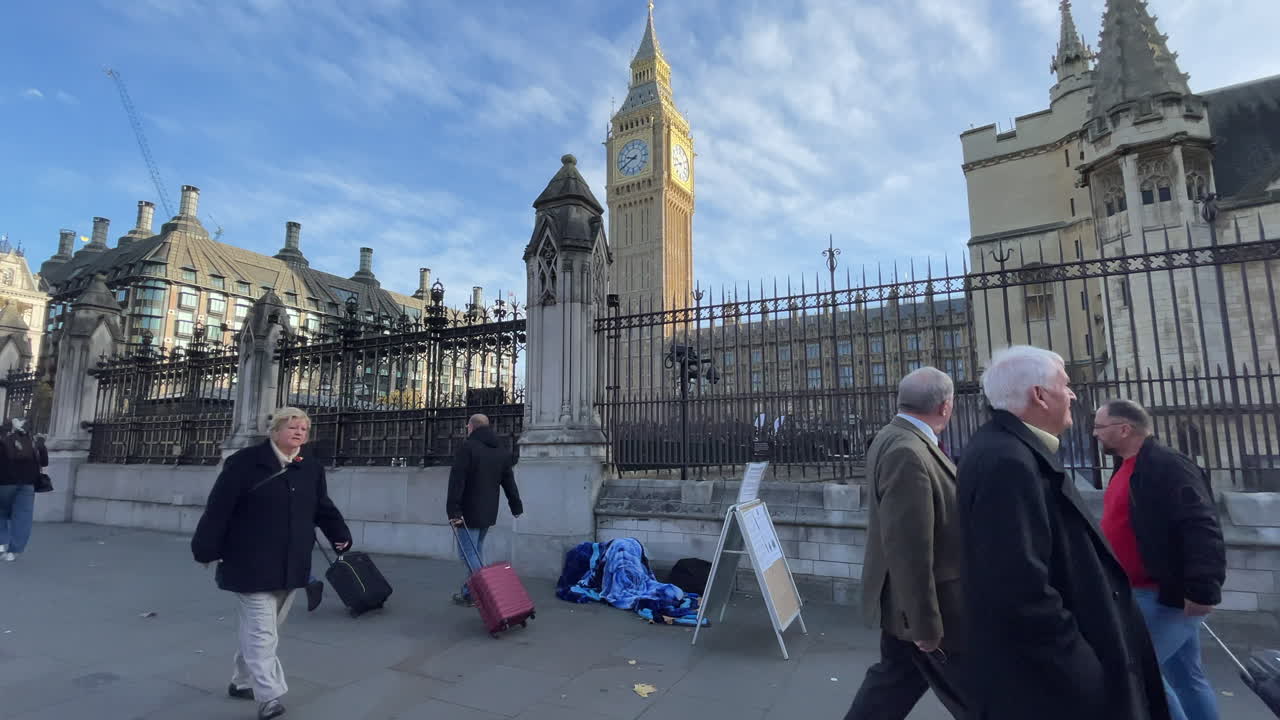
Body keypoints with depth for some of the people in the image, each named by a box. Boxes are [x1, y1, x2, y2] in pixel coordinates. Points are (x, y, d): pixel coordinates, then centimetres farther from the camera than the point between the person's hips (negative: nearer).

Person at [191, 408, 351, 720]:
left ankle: (242, 681, 35)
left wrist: (340, 536, 9)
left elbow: (323, 508, 15)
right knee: (262, 631, -6)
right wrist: (207, 549, -10)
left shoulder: (311, 469, 7)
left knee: (262, 628, 18)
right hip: (253, 566, -6)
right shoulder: (245, 462, -9)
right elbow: (219, 507, -9)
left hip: (290, 567, 6)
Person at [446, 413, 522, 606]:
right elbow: (509, 482, 15)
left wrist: (453, 510, -20)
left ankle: (471, 594, -1)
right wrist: (516, 506, 21)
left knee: (467, 552, 0)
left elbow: (456, 481, -18)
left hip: (469, 512, -7)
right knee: (477, 549, 19)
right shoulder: (501, 451, 11)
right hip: (488, 512, 7)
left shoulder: (468, 447, -11)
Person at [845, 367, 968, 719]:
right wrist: (925, 623, -23)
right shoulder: (907, 453, -28)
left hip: (908, 597, 9)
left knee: (893, 684, 21)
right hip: (926, 603, -9)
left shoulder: (898, 439, 5)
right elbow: (909, 549, -30)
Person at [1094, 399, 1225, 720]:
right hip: (1147, 592, 9)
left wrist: (1202, 589, -26)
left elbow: (1202, 528, -23)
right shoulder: (1127, 468, 11)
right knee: (1187, 677, 17)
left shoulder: (1168, 466, -16)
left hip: (1169, 594, -9)